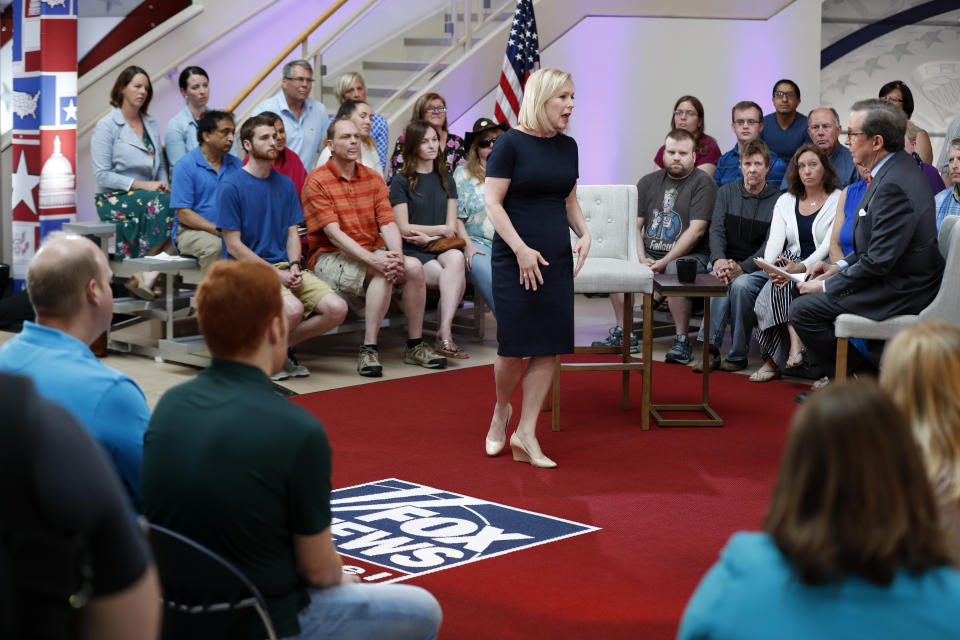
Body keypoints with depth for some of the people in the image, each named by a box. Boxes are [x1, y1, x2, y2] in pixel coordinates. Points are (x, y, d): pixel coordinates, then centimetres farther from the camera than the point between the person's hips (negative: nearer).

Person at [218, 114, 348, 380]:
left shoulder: (285, 184, 13)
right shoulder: (231, 186, -6)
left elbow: (292, 232, 15)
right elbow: (234, 245, -8)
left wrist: (294, 266, -6)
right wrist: (275, 273, -14)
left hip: (284, 266, 6)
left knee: (337, 309, -14)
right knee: (293, 309, -33)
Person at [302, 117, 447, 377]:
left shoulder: (373, 178, 11)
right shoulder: (317, 181, -8)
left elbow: (388, 223, 1)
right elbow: (333, 233, -17)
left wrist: (397, 255, -21)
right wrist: (374, 260, -28)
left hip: (373, 253, 6)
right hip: (330, 257, -6)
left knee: (414, 267, -20)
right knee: (382, 274, -31)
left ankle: (415, 345, -9)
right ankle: (368, 350, -28)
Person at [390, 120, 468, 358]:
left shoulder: (446, 180, 18)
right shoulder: (401, 181, 2)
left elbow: (452, 227, 11)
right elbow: (403, 228, -4)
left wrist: (429, 237, -9)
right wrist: (440, 229, 2)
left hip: (441, 248, 4)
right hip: (412, 252, -4)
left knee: (456, 258, -34)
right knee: (457, 279, -31)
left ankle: (443, 335, -34)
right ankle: (445, 335, -28)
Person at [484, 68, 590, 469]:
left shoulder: (567, 146, 10)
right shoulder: (511, 143, -8)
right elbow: (492, 202, -10)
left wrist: (584, 233, 3)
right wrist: (521, 249, -18)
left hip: (557, 259, 6)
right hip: (515, 259, -6)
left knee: (549, 347, 1)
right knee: (514, 346, -4)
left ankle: (526, 435, 8)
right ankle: (501, 412, 26)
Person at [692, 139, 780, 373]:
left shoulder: (777, 200, 0)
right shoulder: (726, 192, 12)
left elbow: (771, 244, -9)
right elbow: (716, 230, 0)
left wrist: (742, 268, -24)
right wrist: (718, 259, -22)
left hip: (758, 267, -2)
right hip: (726, 262, 2)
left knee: (741, 285, -34)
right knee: (722, 281, -33)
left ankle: (738, 355, -23)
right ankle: (711, 350, -36)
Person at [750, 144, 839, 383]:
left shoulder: (838, 200, 1)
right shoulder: (785, 201, 16)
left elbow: (829, 244, -11)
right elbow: (775, 240, 5)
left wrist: (802, 267, -28)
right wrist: (770, 265, -19)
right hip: (790, 267, 4)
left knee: (780, 289, -31)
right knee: (779, 284, -32)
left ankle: (772, 361, -30)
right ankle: (796, 341, -35)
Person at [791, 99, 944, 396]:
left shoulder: (894, 185, -27)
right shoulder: (897, 168, 6)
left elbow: (879, 262, -25)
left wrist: (827, 286, -15)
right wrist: (839, 267, 10)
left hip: (900, 291, -11)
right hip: (900, 279, 11)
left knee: (803, 310, -12)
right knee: (811, 296, 18)